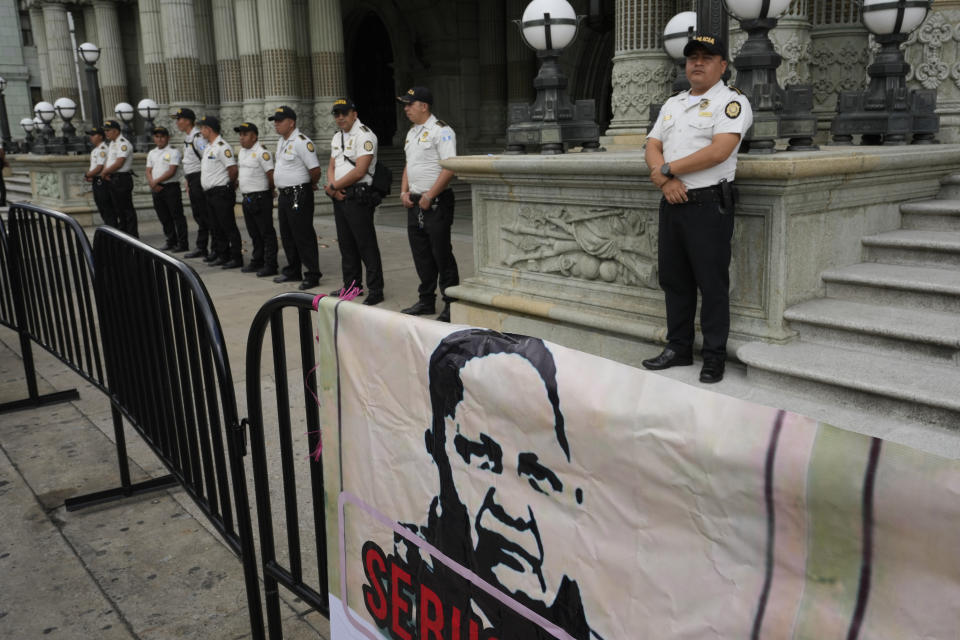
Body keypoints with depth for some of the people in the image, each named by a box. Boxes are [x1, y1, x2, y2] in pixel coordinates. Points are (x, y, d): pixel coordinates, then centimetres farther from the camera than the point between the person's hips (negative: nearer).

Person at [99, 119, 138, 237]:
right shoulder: (111, 144, 19)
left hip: (122, 178, -10)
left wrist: (105, 172, -9)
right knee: (117, 208, 12)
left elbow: (119, 163, -19)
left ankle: (132, 235, -3)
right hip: (112, 179, 10)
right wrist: (105, 172, -1)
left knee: (126, 208, -7)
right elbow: (108, 160, 19)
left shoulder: (123, 143, -12)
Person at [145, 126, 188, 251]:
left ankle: (182, 243, -2)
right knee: (164, 217, 11)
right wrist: (152, 183, -7)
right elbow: (149, 171, 12)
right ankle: (171, 241, 20)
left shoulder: (173, 151, -4)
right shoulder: (151, 153, 15)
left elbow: (172, 171, -12)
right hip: (156, 189, 6)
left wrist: (156, 181, -14)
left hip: (171, 187, -6)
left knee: (177, 215, -5)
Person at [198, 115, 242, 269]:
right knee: (217, 227, 13)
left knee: (229, 227, -7)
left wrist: (230, 185, -6)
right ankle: (222, 256, 21)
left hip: (221, 193, -10)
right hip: (210, 193, 10)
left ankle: (236, 258, -3)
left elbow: (233, 169, -19)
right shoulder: (208, 147, 17)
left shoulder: (222, 147, -14)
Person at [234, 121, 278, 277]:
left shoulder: (262, 153, -13)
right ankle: (257, 261, 26)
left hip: (260, 198, -9)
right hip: (246, 198, 9)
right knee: (254, 233, 16)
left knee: (266, 232, -4)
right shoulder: (242, 152, 15)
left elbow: (271, 175, -16)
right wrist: (238, 180, 18)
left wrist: (269, 191, -6)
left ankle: (270, 265, -2)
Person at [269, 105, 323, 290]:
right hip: (283, 194, 10)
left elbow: (316, 169, -18)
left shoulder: (301, 142, -16)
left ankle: (312, 274, -1)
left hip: (299, 195, -10)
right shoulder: (281, 142, 15)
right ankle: (293, 271, 26)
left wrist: (310, 185, -2)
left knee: (304, 236, -7)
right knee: (287, 236, 15)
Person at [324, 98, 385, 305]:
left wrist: (334, 186, -10)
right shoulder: (337, 137, 18)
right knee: (346, 244, 14)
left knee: (366, 245, -8)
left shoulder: (364, 135, -10)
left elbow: (360, 171, -18)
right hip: (339, 196, 9)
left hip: (358, 197, -9)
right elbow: (332, 167, 18)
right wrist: (332, 186, -3)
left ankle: (375, 290, -4)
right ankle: (352, 286, 24)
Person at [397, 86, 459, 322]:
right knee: (421, 254, 12)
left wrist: (429, 196, -19)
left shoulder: (441, 131, -10)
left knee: (441, 254, -6)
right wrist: (404, 192, 9)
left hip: (436, 202, -8)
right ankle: (426, 301, 22)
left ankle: (451, 305, 1)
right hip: (414, 203, 9)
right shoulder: (412, 133, 17)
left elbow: (449, 168, -18)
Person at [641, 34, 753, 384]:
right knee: (673, 279, 12)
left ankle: (714, 356, 8)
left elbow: (719, 151, -18)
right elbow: (652, 148, 10)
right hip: (672, 203, 7)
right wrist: (666, 180, -11)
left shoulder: (732, 102, -4)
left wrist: (667, 169, -13)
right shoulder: (672, 104, 18)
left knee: (712, 283, -2)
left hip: (709, 205, -7)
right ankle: (678, 348, 23)